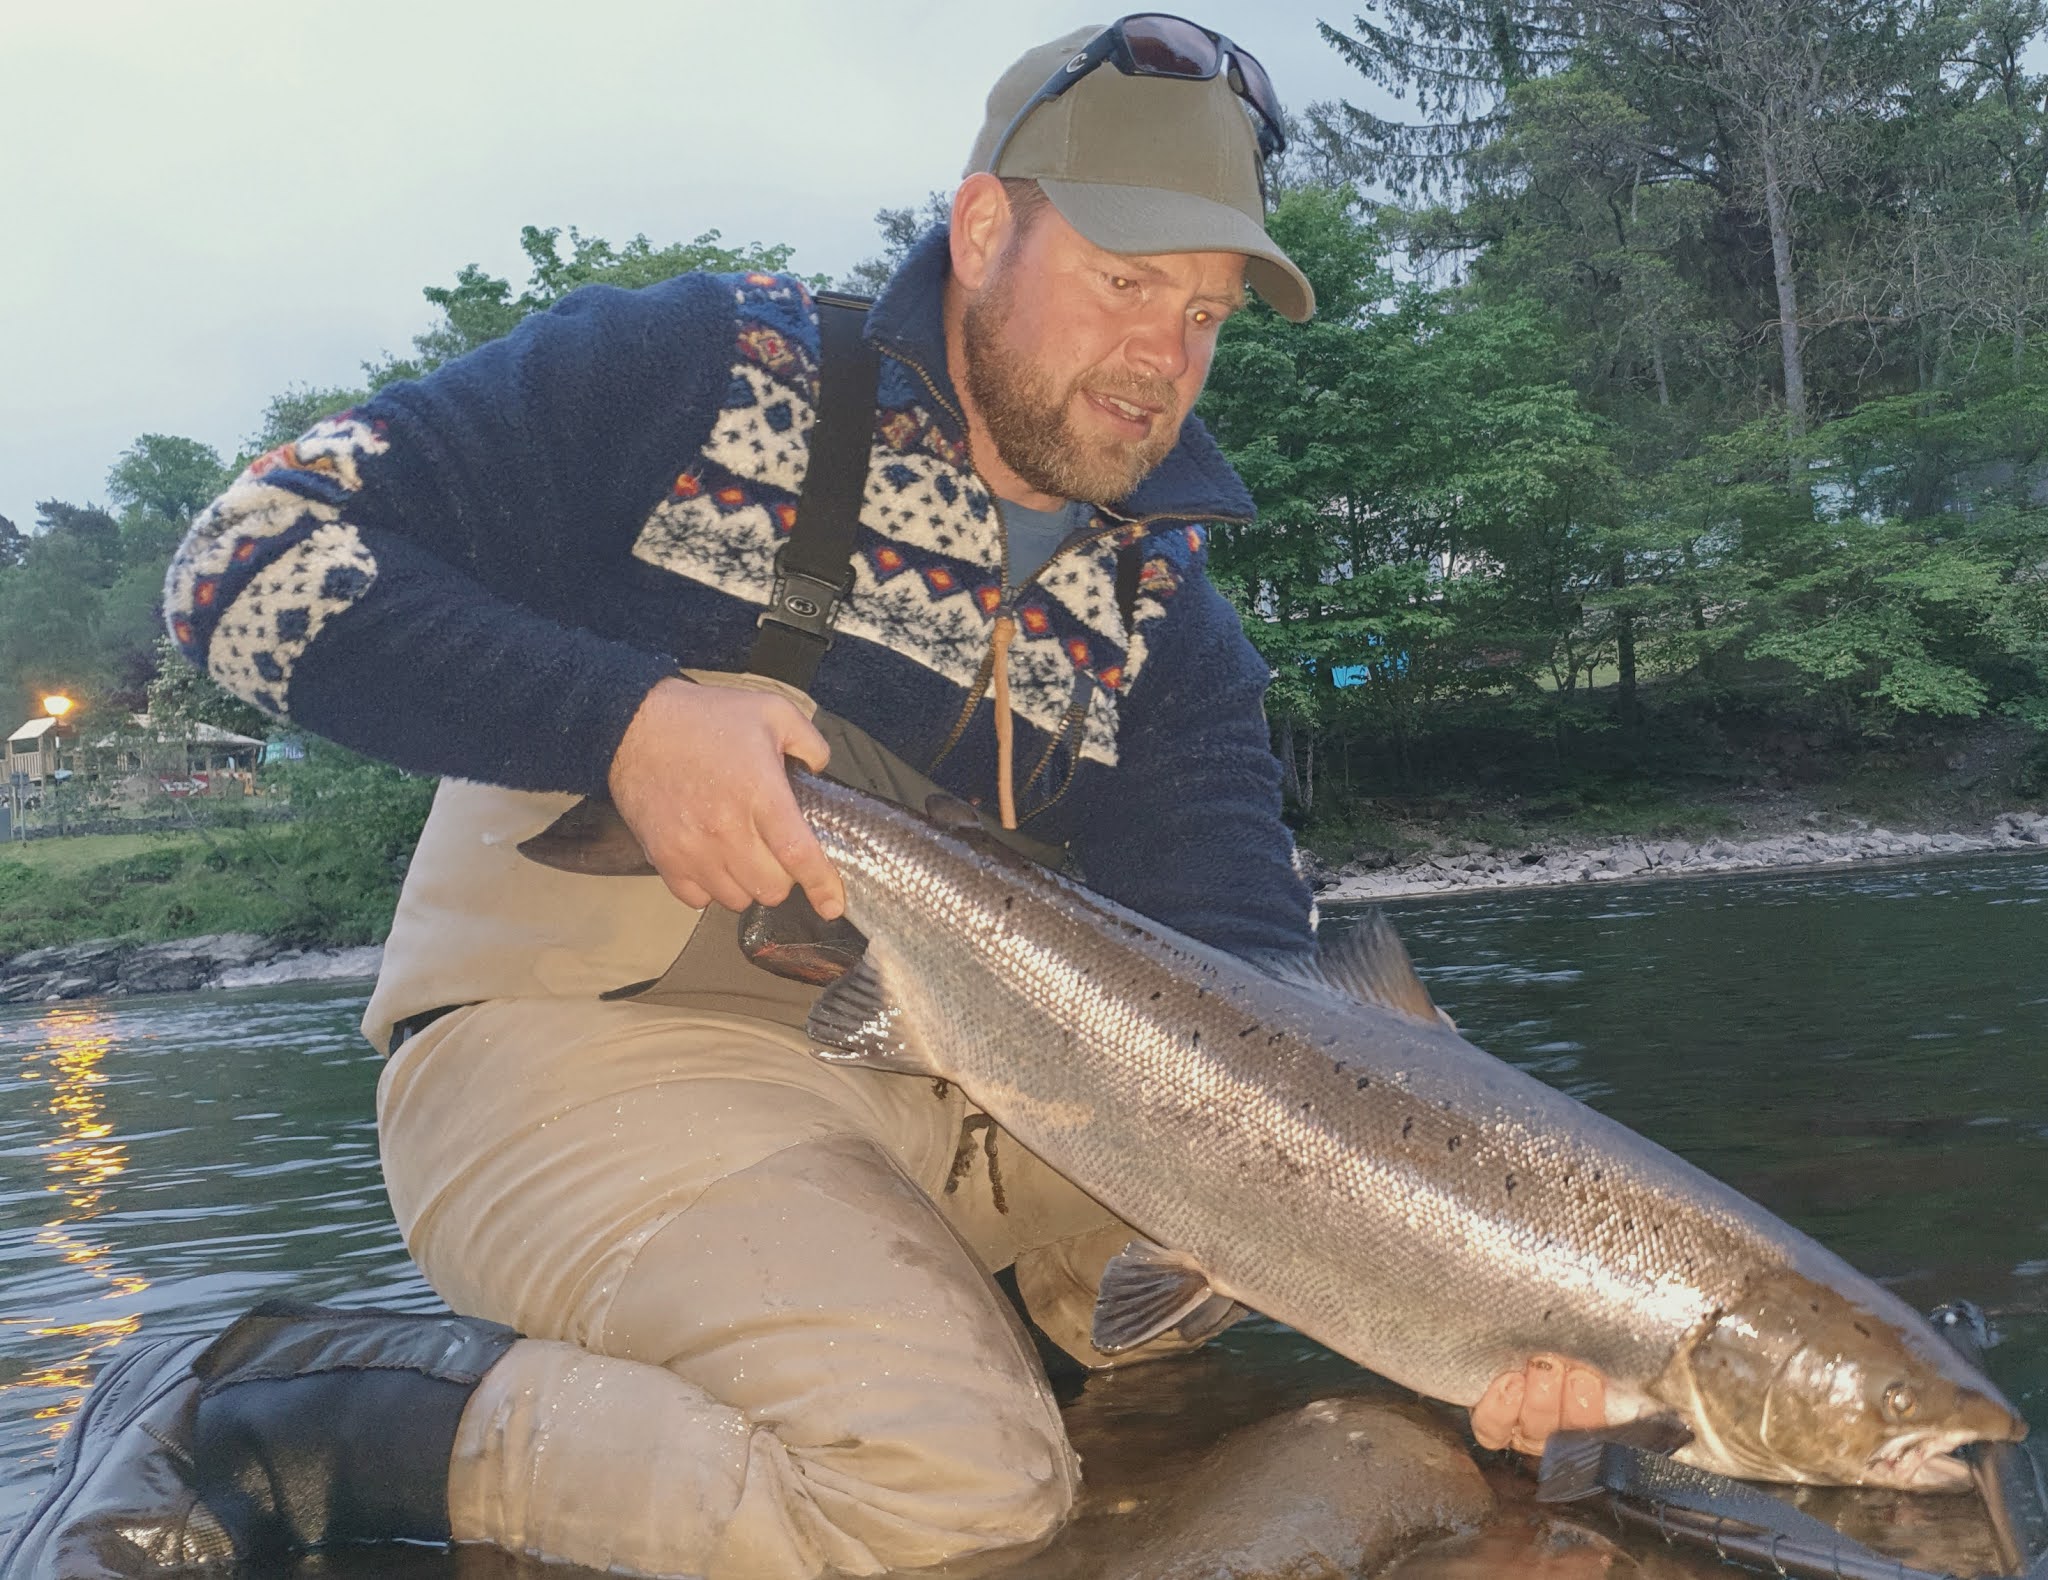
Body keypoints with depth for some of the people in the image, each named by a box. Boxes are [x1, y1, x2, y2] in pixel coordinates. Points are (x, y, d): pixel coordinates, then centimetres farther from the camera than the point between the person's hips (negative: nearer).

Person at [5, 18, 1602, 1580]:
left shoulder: (1169, 623, 7)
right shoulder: (703, 370, -5)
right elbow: (253, 552, -9)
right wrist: (625, 716, -22)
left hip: (934, 1085, 6)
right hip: (587, 1041, -5)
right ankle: (243, 1423, -12)